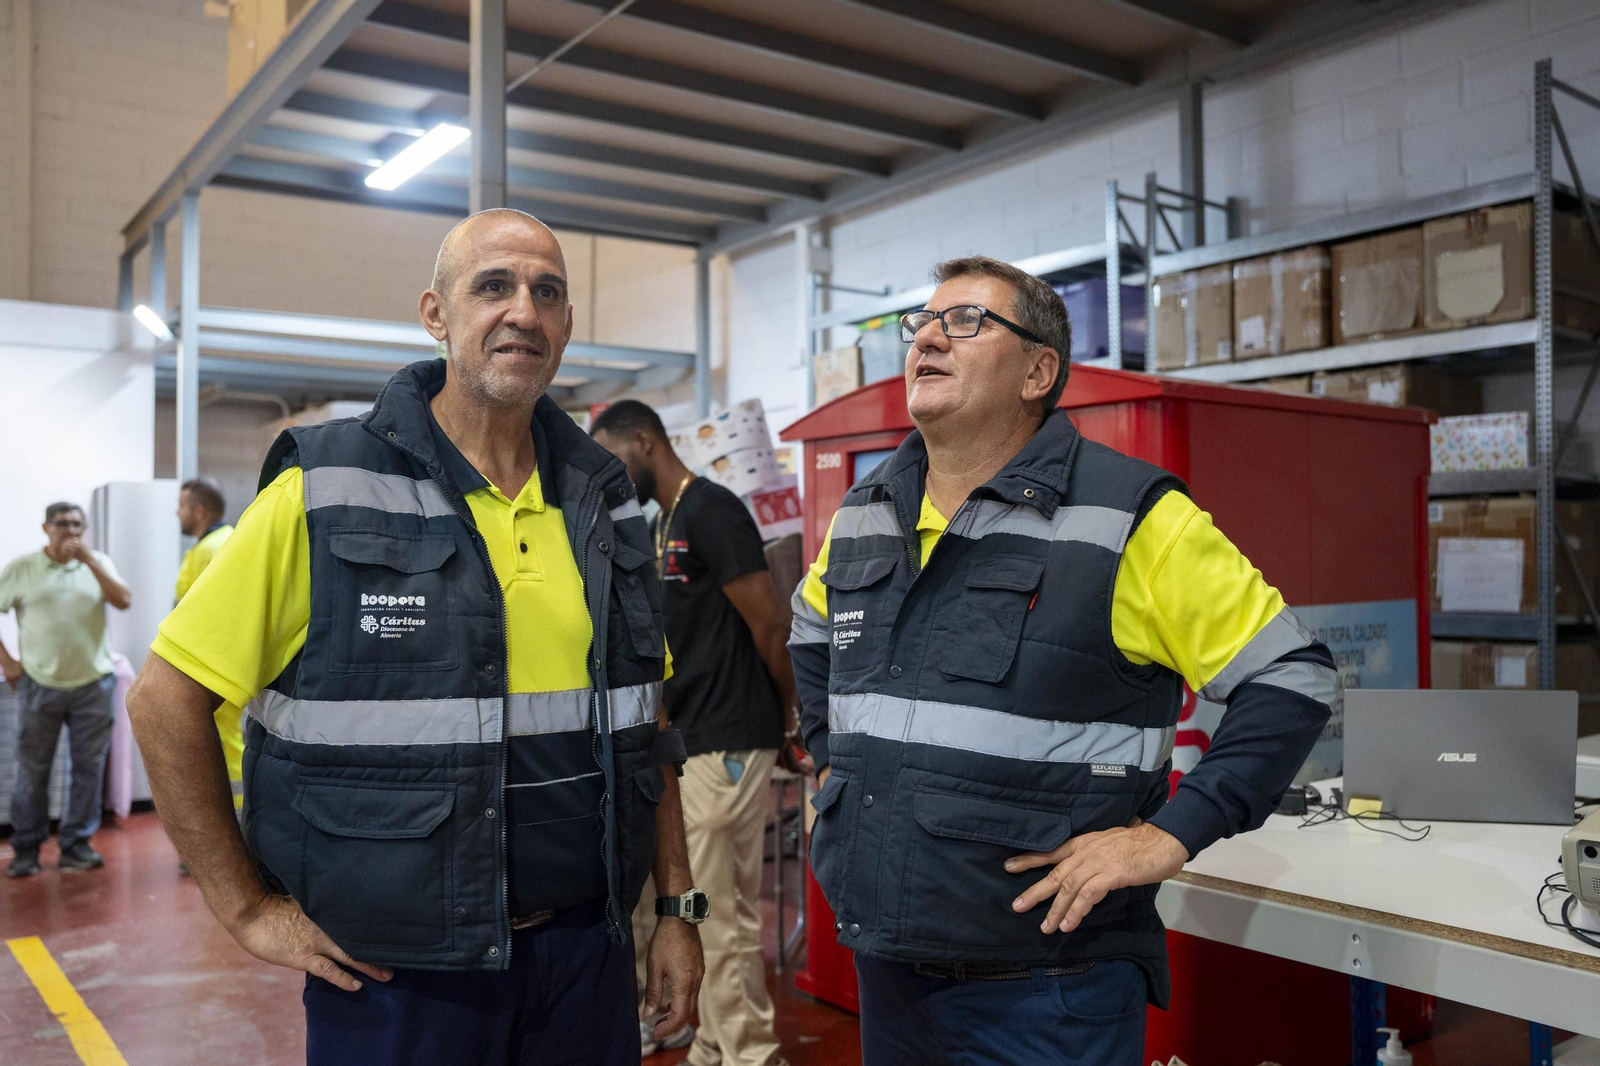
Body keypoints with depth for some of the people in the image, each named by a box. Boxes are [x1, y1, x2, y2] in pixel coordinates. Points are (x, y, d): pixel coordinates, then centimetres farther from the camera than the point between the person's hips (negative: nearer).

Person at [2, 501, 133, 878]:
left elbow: (123, 601, -8)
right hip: (41, 686, -1)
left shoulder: (98, 563, 5)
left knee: (89, 767, 6)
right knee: (33, 769, 5)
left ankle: (76, 844, 17)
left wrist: (89, 559, -14)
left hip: (93, 684, 2)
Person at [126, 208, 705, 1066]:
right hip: (394, 971, -4)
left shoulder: (604, 503, 4)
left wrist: (680, 908, 9)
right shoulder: (324, 491, -10)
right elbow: (165, 701, -6)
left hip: (584, 953, 5)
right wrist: (247, 909, -7)